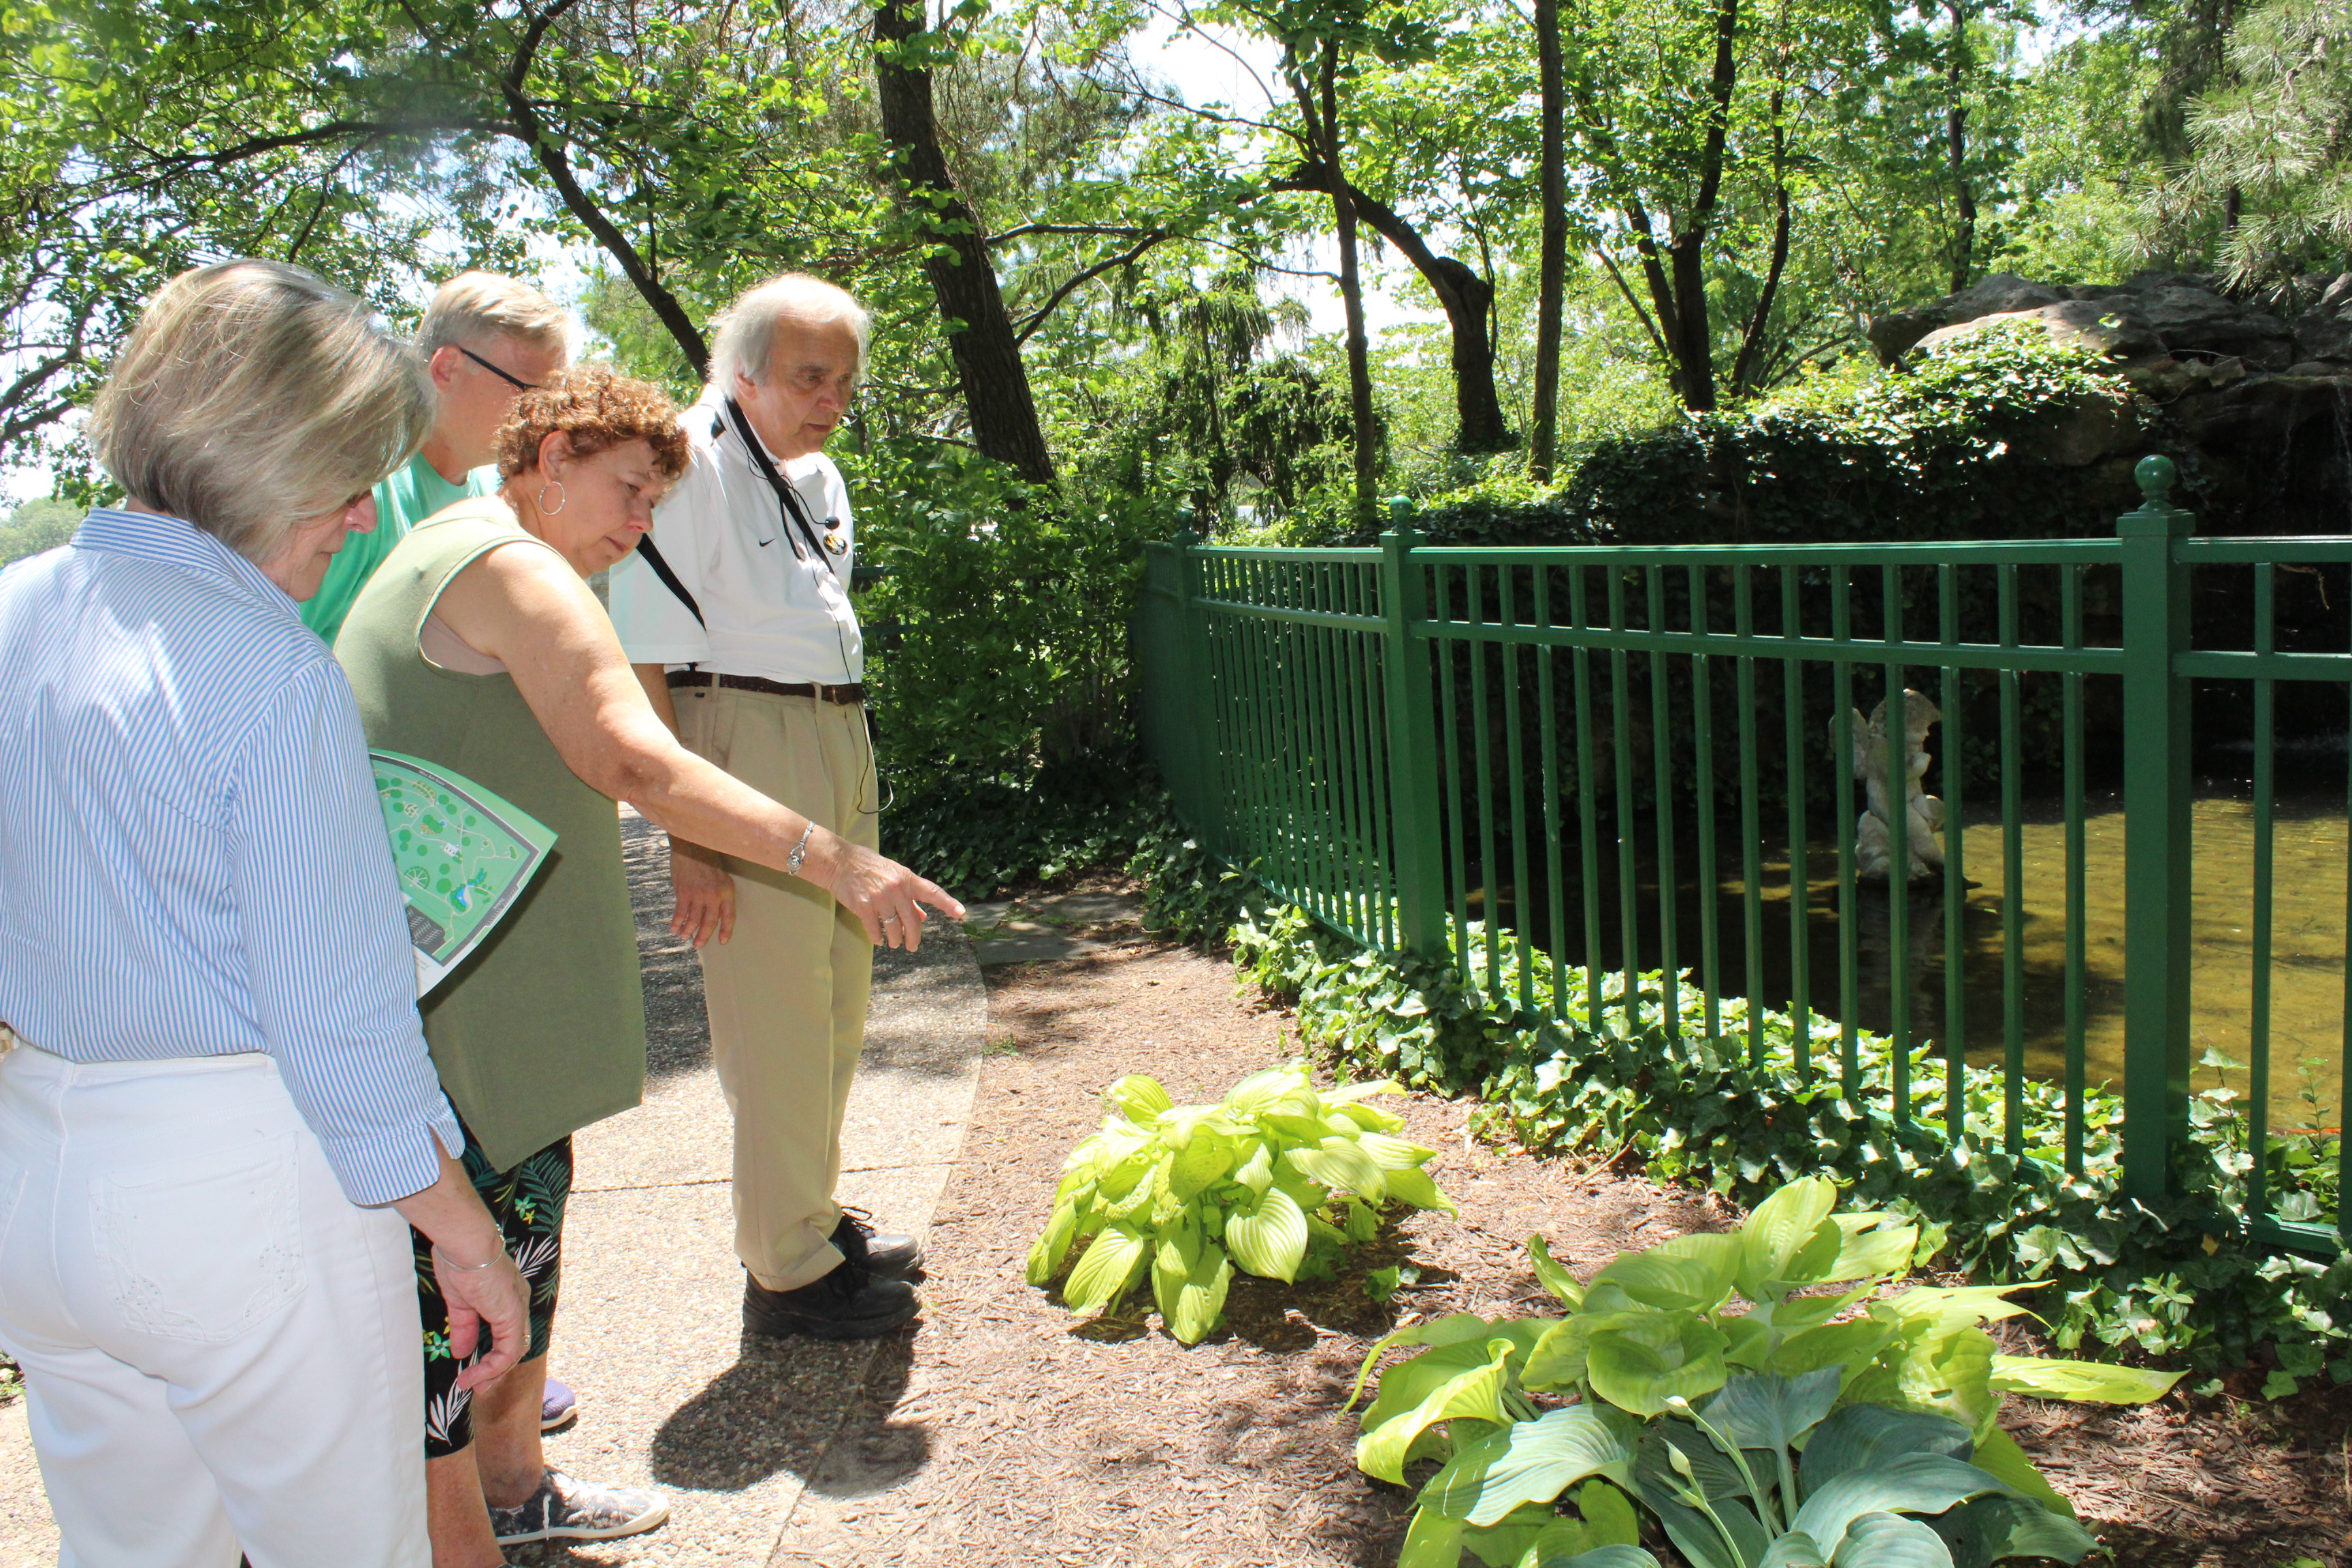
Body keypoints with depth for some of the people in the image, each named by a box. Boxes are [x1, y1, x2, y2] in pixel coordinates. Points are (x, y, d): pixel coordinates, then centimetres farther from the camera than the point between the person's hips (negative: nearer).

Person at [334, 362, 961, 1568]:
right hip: (429, 1012, -11)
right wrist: (830, 860, -31)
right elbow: (630, 759, -28)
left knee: (524, 1218, 20)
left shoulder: (453, 552, 20)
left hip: (487, 987, 11)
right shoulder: (512, 568, -15)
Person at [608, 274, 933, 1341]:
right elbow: (644, 666, -17)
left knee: (835, 1004, 16)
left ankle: (810, 1219, 32)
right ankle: (786, 1271, 11)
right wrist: (689, 833, -20)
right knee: (777, 1021, -4)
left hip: (841, 742, 9)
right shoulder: (692, 465, -12)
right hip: (743, 743, -9)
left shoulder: (817, 475, 15)